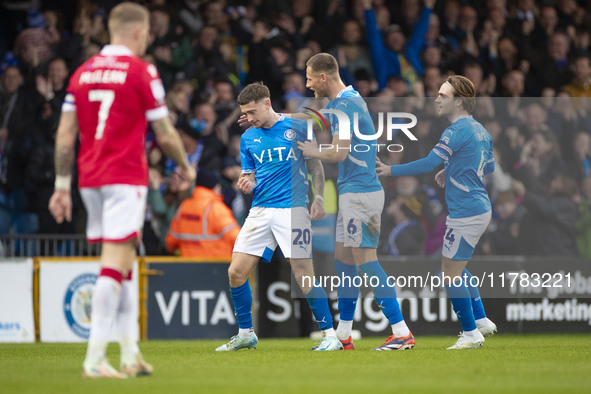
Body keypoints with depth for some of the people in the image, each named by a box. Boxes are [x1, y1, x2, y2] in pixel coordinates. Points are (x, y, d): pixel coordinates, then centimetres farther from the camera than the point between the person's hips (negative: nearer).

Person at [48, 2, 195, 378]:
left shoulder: (83, 72, 10)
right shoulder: (142, 71, -6)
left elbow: (65, 134, 7)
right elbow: (165, 135, -3)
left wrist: (62, 185, 11)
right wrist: (185, 166, 15)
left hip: (90, 179, 6)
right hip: (126, 178, -6)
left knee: (123, 263, 16)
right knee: (116, 264, -9)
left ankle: (130, 351, 17)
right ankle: (95, 357, -16)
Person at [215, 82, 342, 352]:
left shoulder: (297, 127, 0)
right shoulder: (248, 138, 11)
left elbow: (315, 165, 6)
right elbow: (249, 176, 15)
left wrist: (318, 198, -4)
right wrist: (246, 185, -8)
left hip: (292, 208, -5)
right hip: (260, 211, 5)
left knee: (304, 275, -12)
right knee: (236, 273, -2)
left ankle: (330, 335, -3)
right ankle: (246, 334, 14)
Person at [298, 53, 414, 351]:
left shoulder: (346, 105, -16)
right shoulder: (345, 101, 15)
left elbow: (339, 153, -24)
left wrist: (313, 151, -5)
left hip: (360, 192, -10)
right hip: (352, 193, 10)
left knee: (366, 260, -10)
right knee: (343, 259, 12)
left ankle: (401, 333, -12)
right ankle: (343, 335, 17)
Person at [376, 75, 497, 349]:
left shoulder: (458, 130, -17)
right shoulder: (479, 129, 13)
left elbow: (429, 164, -23)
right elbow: (489, 166, 25)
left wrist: (391, 170, -16)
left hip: (466, 212, -10)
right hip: (481, 210, 10)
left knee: (451, 275, -3)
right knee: (455, 270, 21)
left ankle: (471, 333, 3)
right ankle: (481, 321, 23)